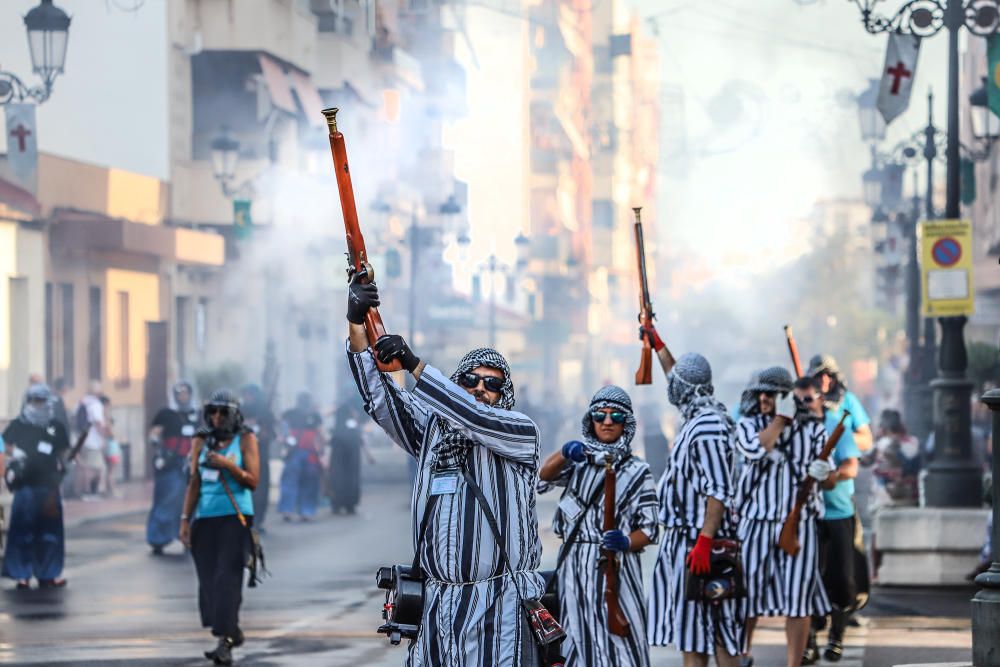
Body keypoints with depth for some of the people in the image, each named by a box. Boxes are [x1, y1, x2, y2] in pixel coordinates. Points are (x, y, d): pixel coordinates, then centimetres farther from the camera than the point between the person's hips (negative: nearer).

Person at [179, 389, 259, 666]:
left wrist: (228, 465, -18)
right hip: (205, 516, 4)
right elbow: (194, 483, 8)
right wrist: (185, 520, 3)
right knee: (209, 580, 5)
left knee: (227, 578, -12)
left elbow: (253, 482, -4)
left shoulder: (246, 439, 0)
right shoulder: (201, 441, 9)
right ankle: (232, 632, 25)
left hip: (235, 516, -4)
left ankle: (225, 642, -16)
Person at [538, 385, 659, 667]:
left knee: (620, 643, -12)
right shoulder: (579, 459, 13)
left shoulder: (636, 470, 6)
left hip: (618, 567, -2)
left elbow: (650, 529, 3)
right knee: (582, 641, 2)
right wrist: (564, 453, -25)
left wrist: (625, 542, -19)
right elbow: (542, 478, -5)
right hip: (576, 565, 2)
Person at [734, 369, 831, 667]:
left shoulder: (812, 428, 5)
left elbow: (827, 476, 7)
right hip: (756, 523, 0)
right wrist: (780, 419, -8)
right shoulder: (748, 425, 6)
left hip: (799, 525, 0)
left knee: (798, 599, -3)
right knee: (746, 592, 4)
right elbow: (755, 450, -16)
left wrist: (822, 473, -16)